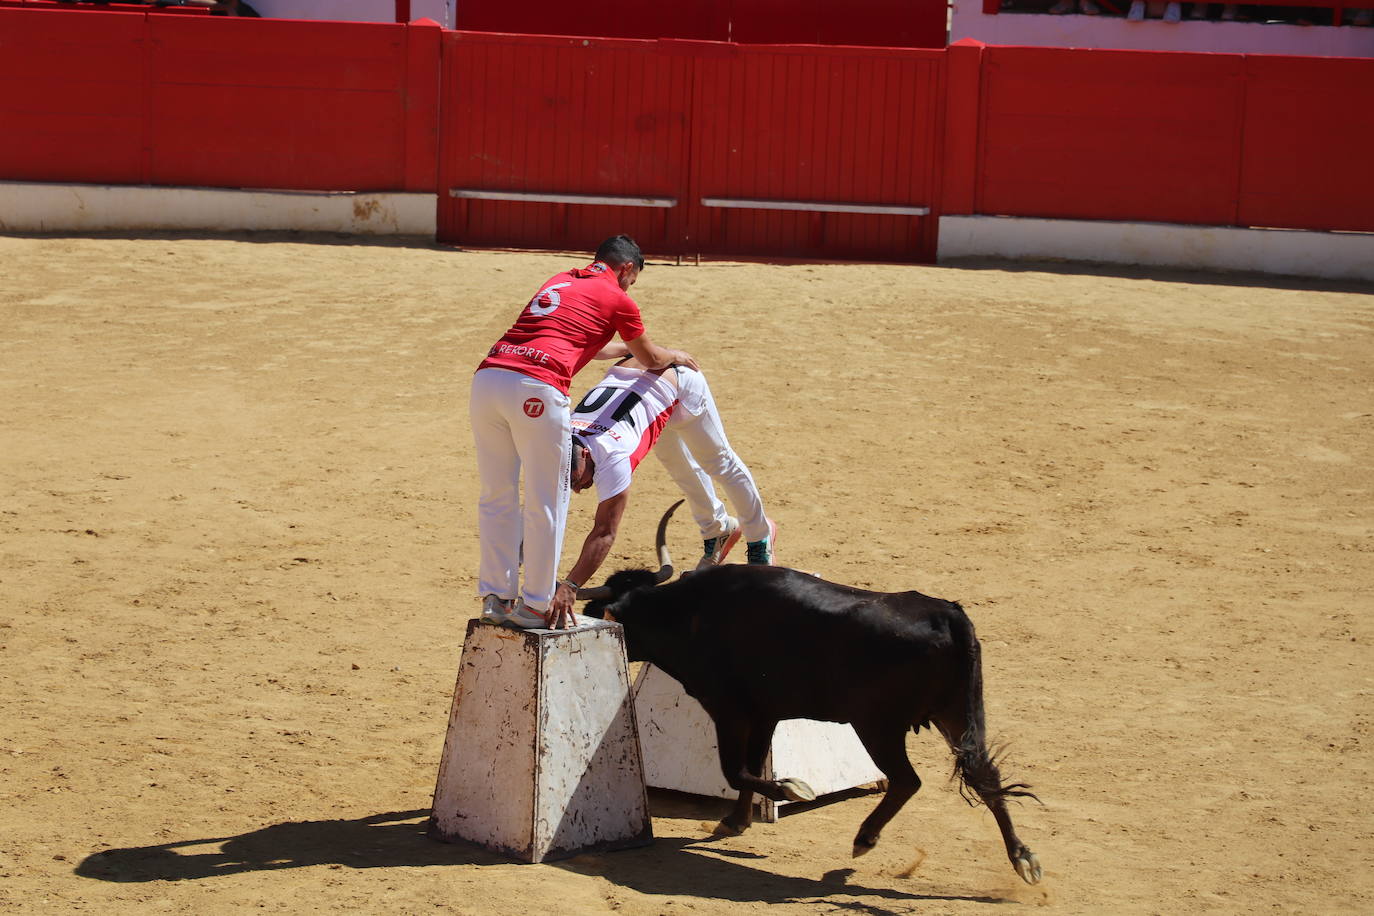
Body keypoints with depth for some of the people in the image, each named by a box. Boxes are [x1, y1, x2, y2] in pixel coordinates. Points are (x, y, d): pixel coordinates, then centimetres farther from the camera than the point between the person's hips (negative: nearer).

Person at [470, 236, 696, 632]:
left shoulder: (559, 281, 31)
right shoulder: (617, 299, 13)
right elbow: (651, 358, 28)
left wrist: (622, 351, 66)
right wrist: (676, 356, 51)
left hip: (486, 377, 7)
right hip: (536, 388, -6)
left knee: (496, 496, 15)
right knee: (545, 503, 5)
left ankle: (495, 598, 18)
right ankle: (534, 606, 9)